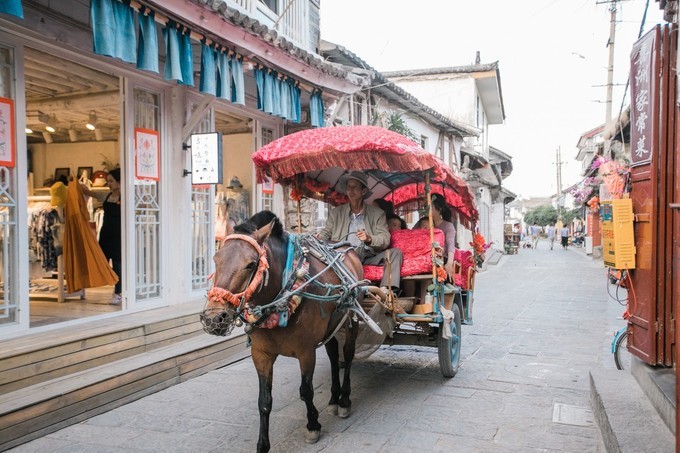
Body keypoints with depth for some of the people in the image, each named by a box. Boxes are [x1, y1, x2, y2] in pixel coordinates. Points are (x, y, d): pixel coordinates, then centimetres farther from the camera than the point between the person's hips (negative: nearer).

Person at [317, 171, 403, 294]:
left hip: (369, 257, 1)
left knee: (395, 252, -23)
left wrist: (369, 239, -19)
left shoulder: (377, 213, 11)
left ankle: (385, 290, -40)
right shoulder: (336, 213, 17)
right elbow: (325, 233, 15)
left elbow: (385, 239, 2)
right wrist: (318, 239, -10)